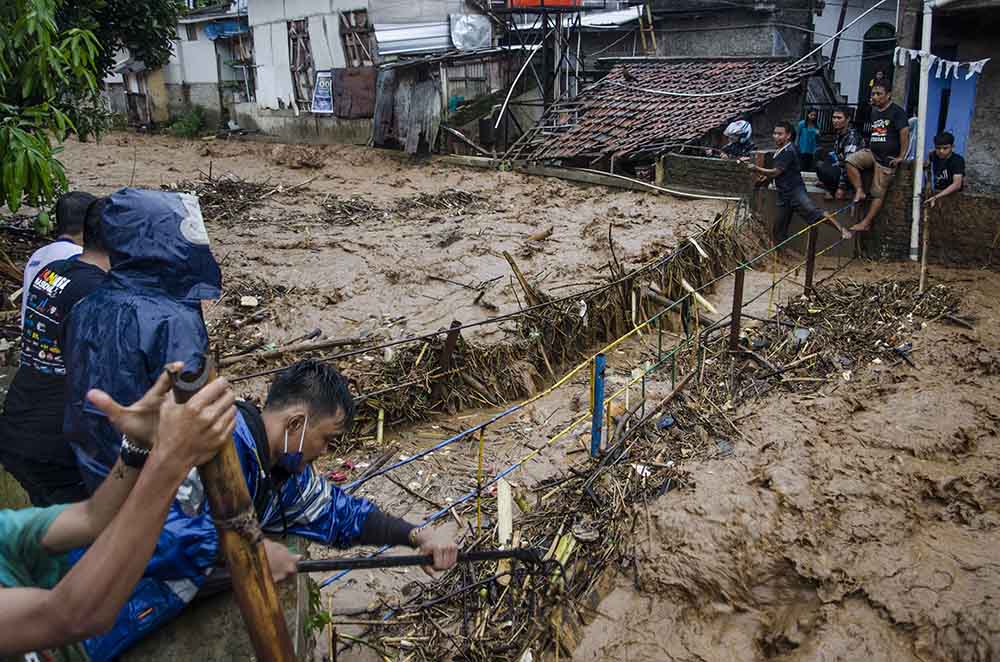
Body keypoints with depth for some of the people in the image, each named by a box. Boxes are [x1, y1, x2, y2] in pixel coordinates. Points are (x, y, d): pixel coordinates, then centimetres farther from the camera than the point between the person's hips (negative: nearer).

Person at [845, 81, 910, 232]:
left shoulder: (896, 112, -12)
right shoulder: (874, 112, 12)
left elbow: (905, 133, -18)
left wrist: (901, 157, -20)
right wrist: (869, 146, 14)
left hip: (887, 158, -7)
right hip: (872, 153, 7)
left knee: (878, 193, -2)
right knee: (850, 160, -19)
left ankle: (866, 223, 0)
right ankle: (859, 191, -10)